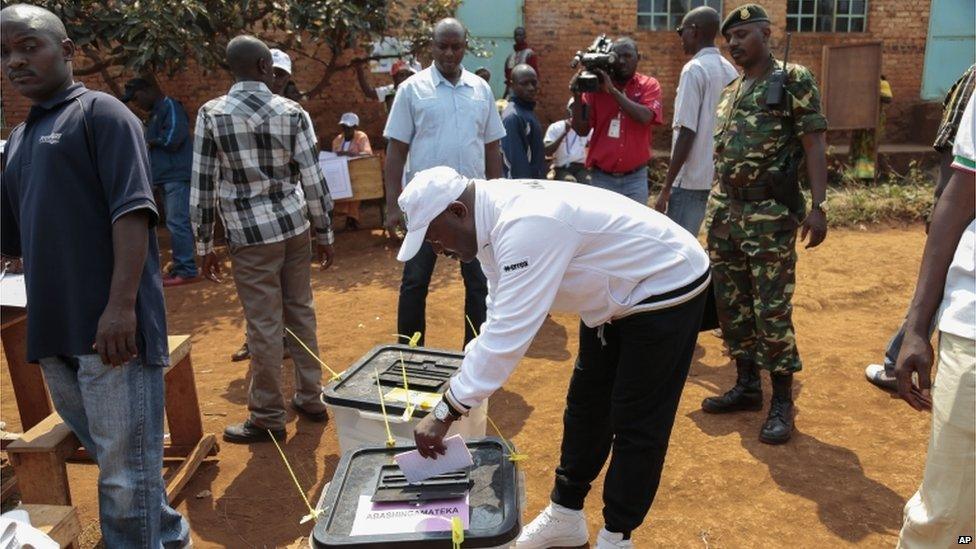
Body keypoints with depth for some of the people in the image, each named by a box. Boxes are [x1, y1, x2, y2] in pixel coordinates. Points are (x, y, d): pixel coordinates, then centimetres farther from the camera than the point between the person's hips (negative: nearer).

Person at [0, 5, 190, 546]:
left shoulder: (101, 113, -3)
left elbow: (132, 210, -15)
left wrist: (121, 304, -23)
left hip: (109, 329, -8)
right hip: (54, 332, 8)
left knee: (125, 472, -2)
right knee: (111, 459, 19)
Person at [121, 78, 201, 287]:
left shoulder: (170, 106, -7)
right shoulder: (155, 113, 23)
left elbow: (173, 137, -19)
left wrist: (151, 141, -5)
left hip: (177, 176, -10)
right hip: (168, 176, 10)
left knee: (178, 223, -12)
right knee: (175, 223, 10)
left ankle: (187, 270, -10)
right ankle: (180, 267, 15)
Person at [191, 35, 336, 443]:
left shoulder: (211, 114, -5)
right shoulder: (291, 112, 0)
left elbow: (202, 184, -4)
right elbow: (313, 178, -1)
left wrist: (205, 245, 4)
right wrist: (325, 234, 8)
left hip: (251, 234, -3)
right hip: (295, 226, 3)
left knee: (264, 327, 2)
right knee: (300, 312, 15)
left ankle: (268, 418, 14)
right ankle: (310, 398, 26)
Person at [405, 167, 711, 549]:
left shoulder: (525, 226, -36)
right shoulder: (497, 217, -6)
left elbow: (508, 333, -38)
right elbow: (501, 314, 2)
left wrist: (446, 412, -30)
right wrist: (462, 385, -2)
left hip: (667, 290, -9)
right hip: (617, 293, 10)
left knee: (637, 424, 0)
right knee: (586, 407, 15)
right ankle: (565, 516, 30)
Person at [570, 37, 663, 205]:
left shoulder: (649, 85, 0)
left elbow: (645, 117, -19)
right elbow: (582, 130, -1)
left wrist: (612, 90, -20)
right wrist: (577, 96, -14)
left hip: (635, 178, 0)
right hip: (601, 177, 1)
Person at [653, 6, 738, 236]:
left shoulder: (694, 70, -11)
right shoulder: (731, 72, 12)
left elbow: (687, 134, -17)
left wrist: (666, 188, -14)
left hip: (692, 179, -8)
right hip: (721, 178, 8)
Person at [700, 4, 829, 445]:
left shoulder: (794, 79, -4)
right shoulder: (730, 91, 16)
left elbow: (813, 145, -9)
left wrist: (819, 205, -18)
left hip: (770, 213, -7)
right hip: (726, 211, 7)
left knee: (772, 309, -4)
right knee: (730, 304, 11)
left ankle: (782, 402, 10)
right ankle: (746, 386, 25)